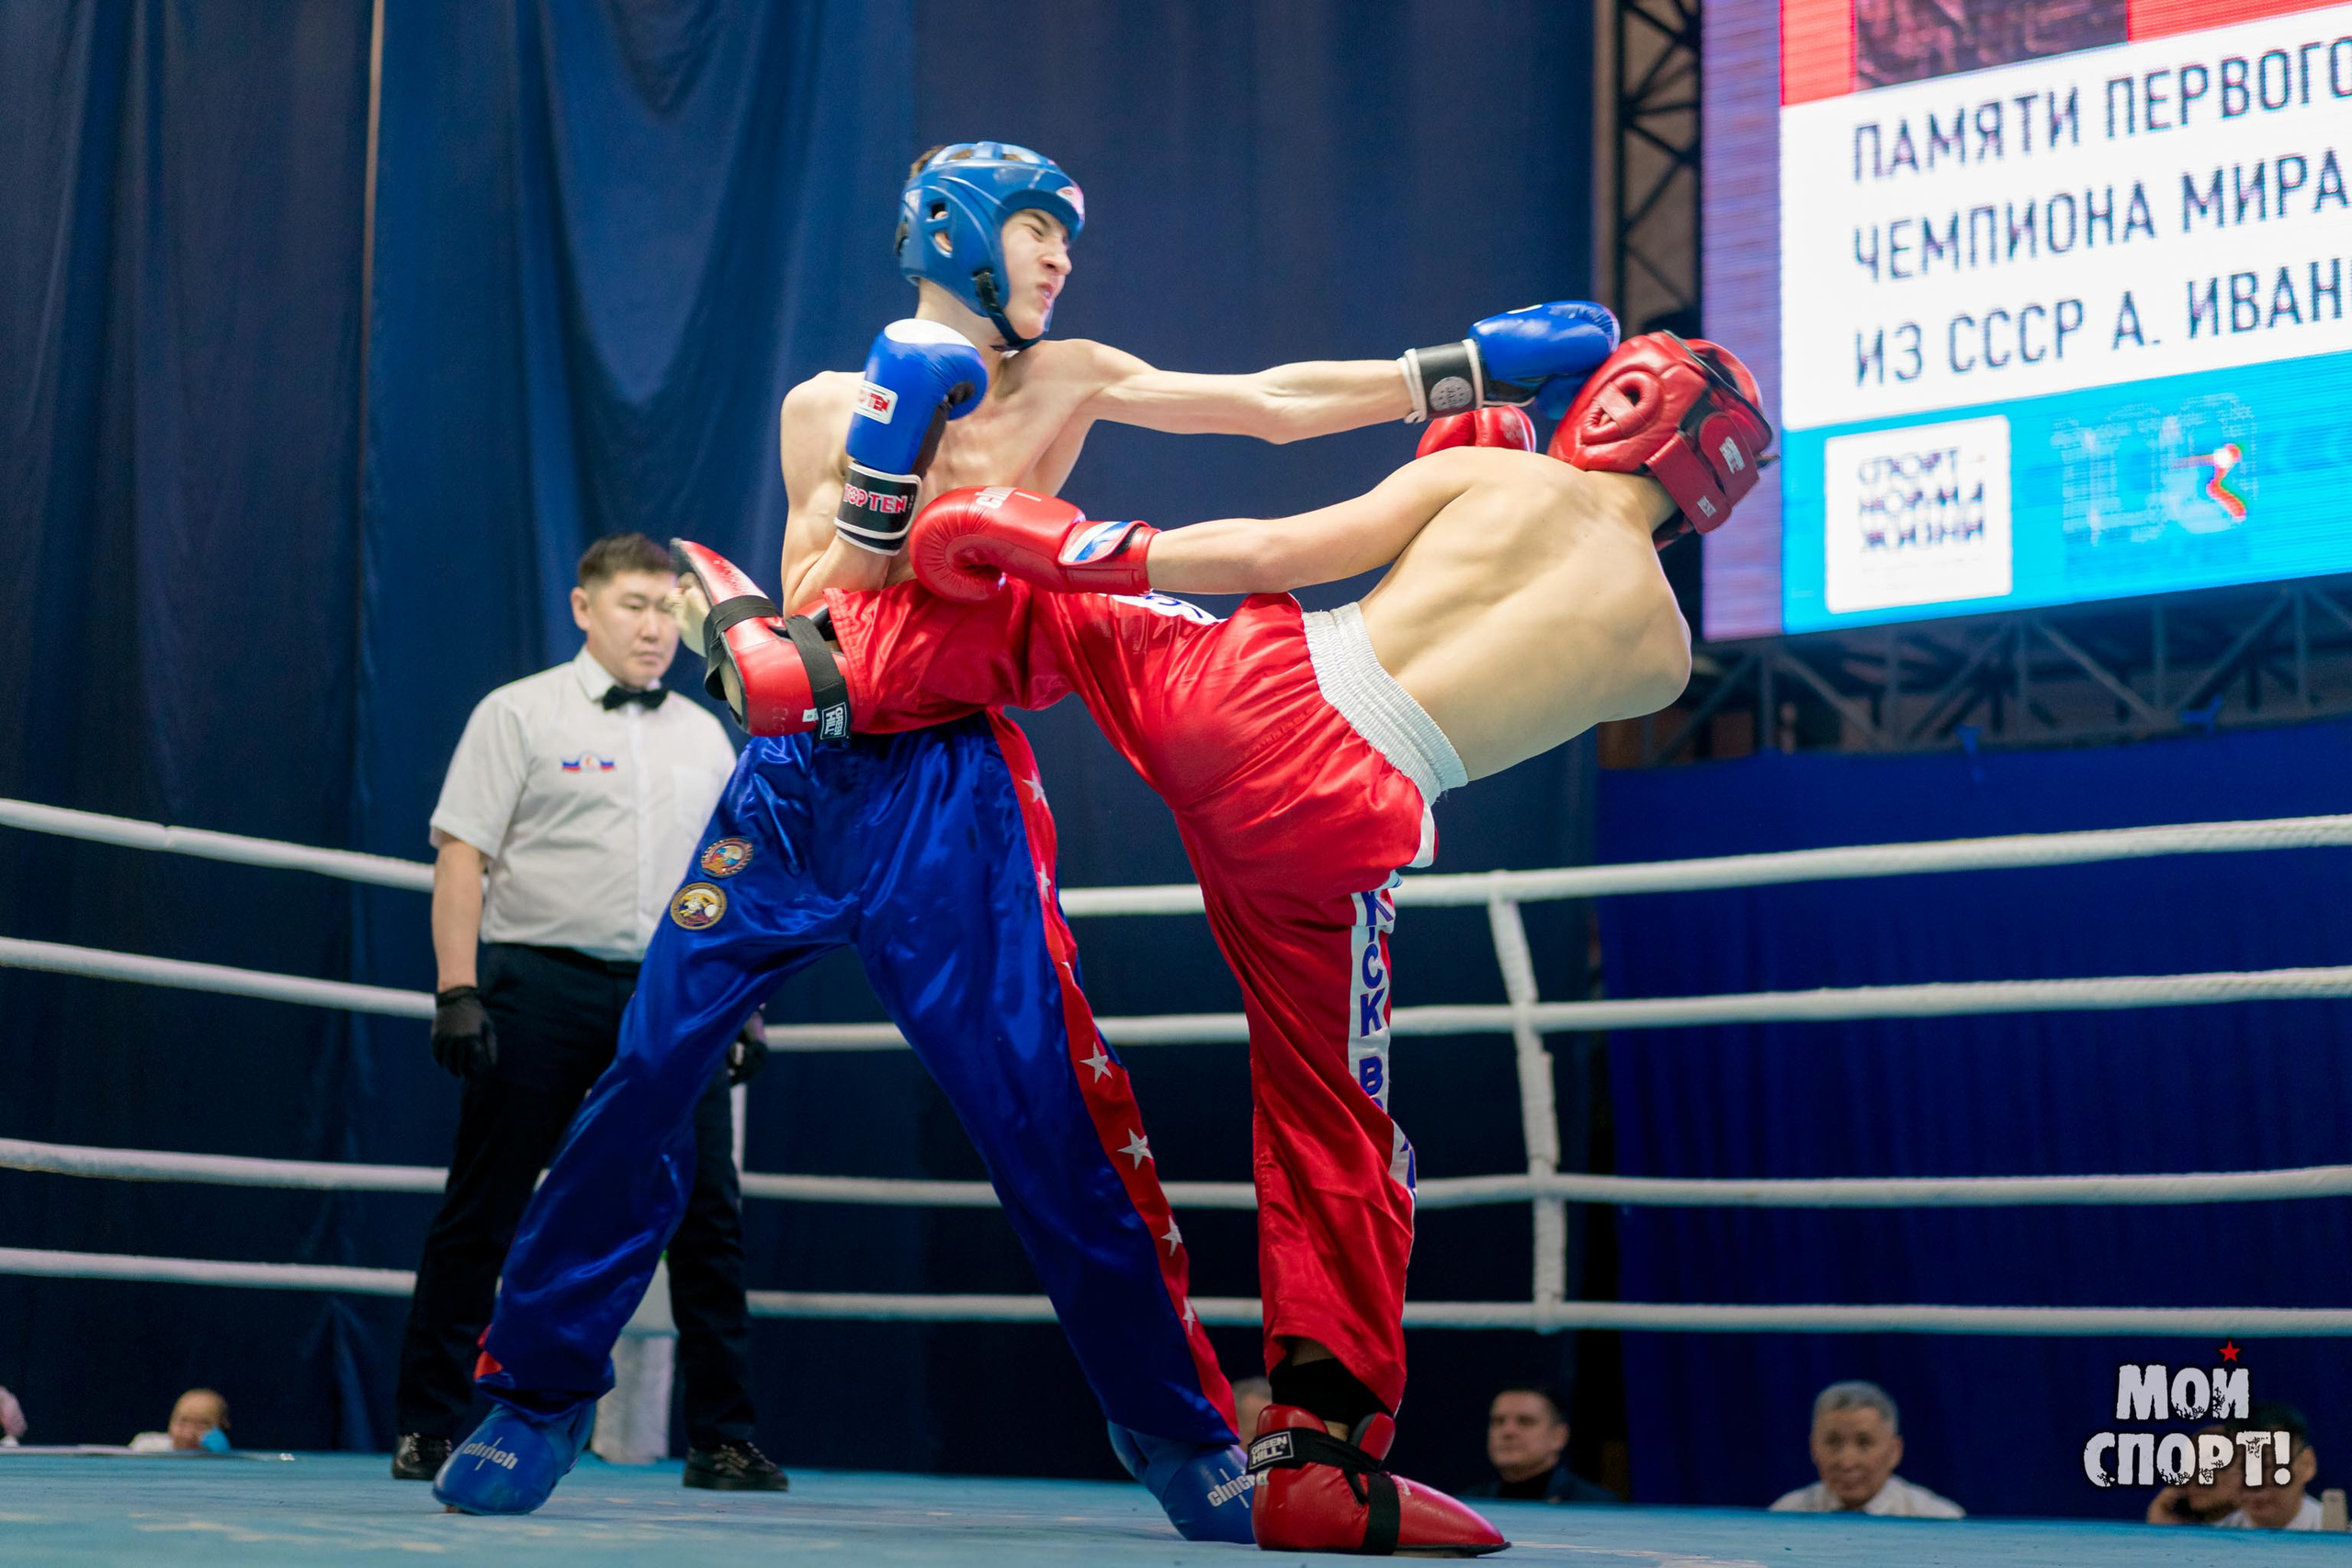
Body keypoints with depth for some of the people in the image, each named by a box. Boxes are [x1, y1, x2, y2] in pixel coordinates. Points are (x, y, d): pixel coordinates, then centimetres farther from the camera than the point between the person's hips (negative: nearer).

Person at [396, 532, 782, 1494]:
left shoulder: (706, 737, 16)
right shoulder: (519, 714, 2)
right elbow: (461, 855, -4)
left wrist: (744, 1006, 11)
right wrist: (458, 991, -13)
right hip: (540, 985, -4)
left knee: (707, 1216, -1)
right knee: (479, 1216, 0)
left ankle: (722, 1440, 6)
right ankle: (428, 1431, 8)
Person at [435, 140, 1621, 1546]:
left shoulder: (1065, 382, 8)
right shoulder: (827, 405, 8)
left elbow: (1273, 404, 0)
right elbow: (807, 624, 1)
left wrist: (1469, 368, -7)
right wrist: (883, 472, -11)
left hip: (948, 789, -1)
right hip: (798, 776, 1)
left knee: (1050, 1114, -8)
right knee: (644, 1079, -4)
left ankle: (1178, 1428, 6)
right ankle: (539, 1389, 12)